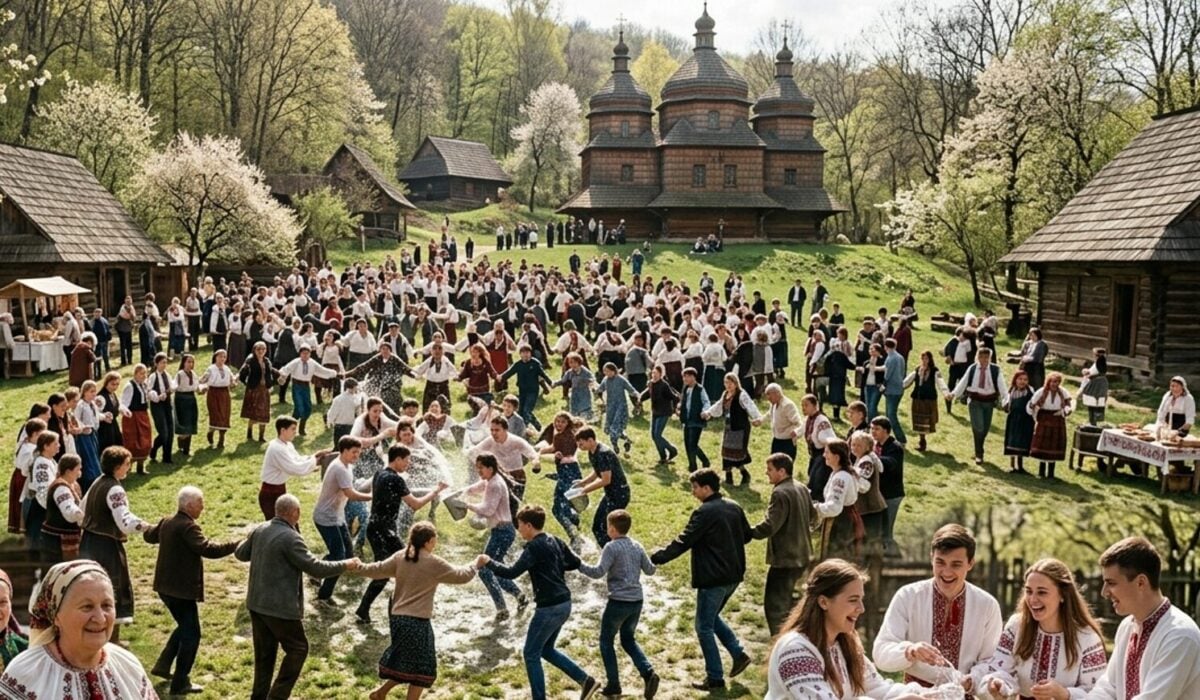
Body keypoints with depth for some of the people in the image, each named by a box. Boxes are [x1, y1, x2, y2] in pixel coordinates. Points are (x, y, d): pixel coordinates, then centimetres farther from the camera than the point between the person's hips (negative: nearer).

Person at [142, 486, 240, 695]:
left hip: (166, 587, 10)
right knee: (191, 634, 0)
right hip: (181, 589, -10)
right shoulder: (188, 527, -22)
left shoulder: (166, 522, 7)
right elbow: (207, 549, -31)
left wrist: (160, 531, 46)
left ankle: (163, 665, 29)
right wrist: (235, 546, -26)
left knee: (184, 626, 26)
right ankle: (180, 683, 3)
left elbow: (148, 535, 26)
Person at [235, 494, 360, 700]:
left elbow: (240, 554, 19)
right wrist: (345, 566, -7)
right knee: (297, 649, 8)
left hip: (256, 603, 8)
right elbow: (315, 568, -19)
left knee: (264, 652, 19)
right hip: (280, 607, -8)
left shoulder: (259, 530, 2)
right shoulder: (290, 538, -21)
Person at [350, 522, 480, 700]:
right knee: (422, 667, 5)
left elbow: (378, 570, 8)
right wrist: (476, 565, 13)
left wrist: (356, 568, 23)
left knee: (403, 662, 25)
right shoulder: (434, 563, -12)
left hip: (397, 617, 7)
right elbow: (460, 576, -5)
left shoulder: (400, 556, 3)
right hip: (417, 621, -7)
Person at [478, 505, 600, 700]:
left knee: (531, 654, 6)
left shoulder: (534, 547, -17)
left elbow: (511, 573, -21)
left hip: (549, 607, -9)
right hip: (564, 604, 9)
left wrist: (488, 562, -9)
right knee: (546, 649, 22)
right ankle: (585, 680, 18)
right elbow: (576, 563, 14)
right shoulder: (555, 541, 8)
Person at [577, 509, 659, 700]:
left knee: (606, 641, 12)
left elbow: (598, 572, -19)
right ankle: (648, 672, 1)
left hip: (618, 601, -6)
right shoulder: (637, 546, 7)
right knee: (628, 640, 21)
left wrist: (578, 564, -9)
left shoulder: (612, 547, -13)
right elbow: (649, 570, 14)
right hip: (636, 601, 6)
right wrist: (655, 565, 36)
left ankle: (613, 684, 13)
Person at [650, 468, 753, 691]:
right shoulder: (734, 507, 6)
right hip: (733, 576, 8)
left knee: (704, 627, 4)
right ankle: (738, 654, 17)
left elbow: (682, 542, -19)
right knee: (712, 618, 26)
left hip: (713, 579, -8)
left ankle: (715, 678, 9)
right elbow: (746, 535, 18)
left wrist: (655, 558, -15)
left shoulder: (704, 513, -17)